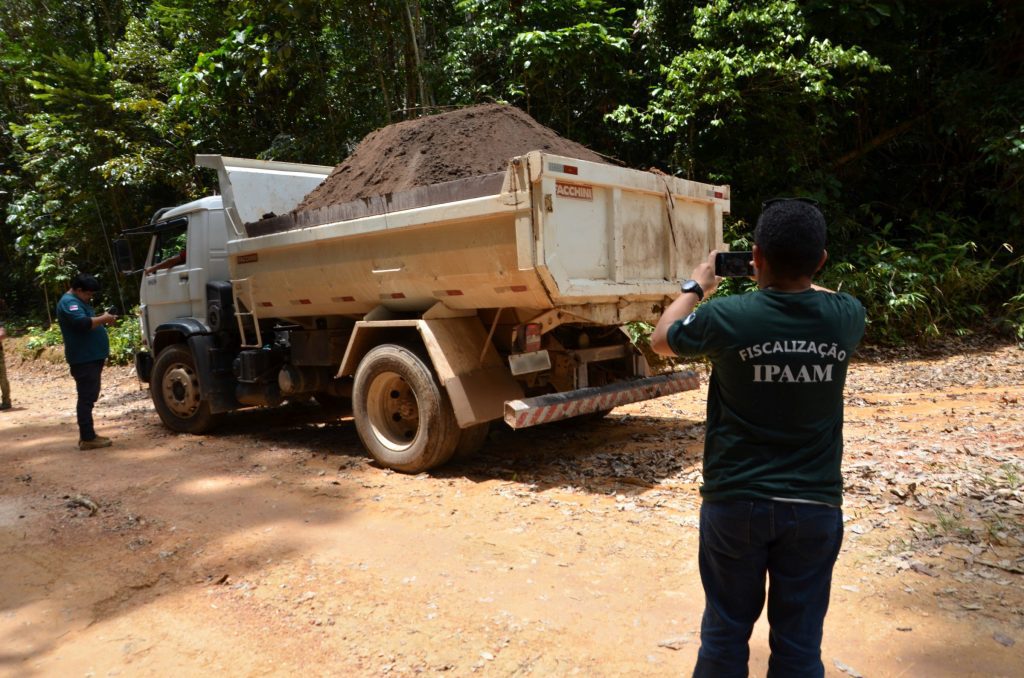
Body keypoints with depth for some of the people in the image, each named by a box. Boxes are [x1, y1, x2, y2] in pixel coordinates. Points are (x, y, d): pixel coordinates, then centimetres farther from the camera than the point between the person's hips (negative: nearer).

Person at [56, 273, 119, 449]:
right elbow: (83, 323, -29)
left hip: (91, 357, 11)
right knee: (86, 398, -9)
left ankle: (87, 434, 22)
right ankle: (87, 438, -6)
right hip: (83, 359, -11)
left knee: (89, 397, 15)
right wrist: (104, 319, -17)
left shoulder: (79, 301, 20)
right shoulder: (69, 302, -14)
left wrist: (102, 319, 7)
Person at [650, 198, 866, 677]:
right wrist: (798, 278, 24)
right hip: (814, 505, 2)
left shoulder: (727, 317, -17)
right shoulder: (845, 317, -8)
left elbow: (661, 340, 5)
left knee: (725, 631, 16)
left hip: (735, 501, -2)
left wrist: (696, 287, 17)